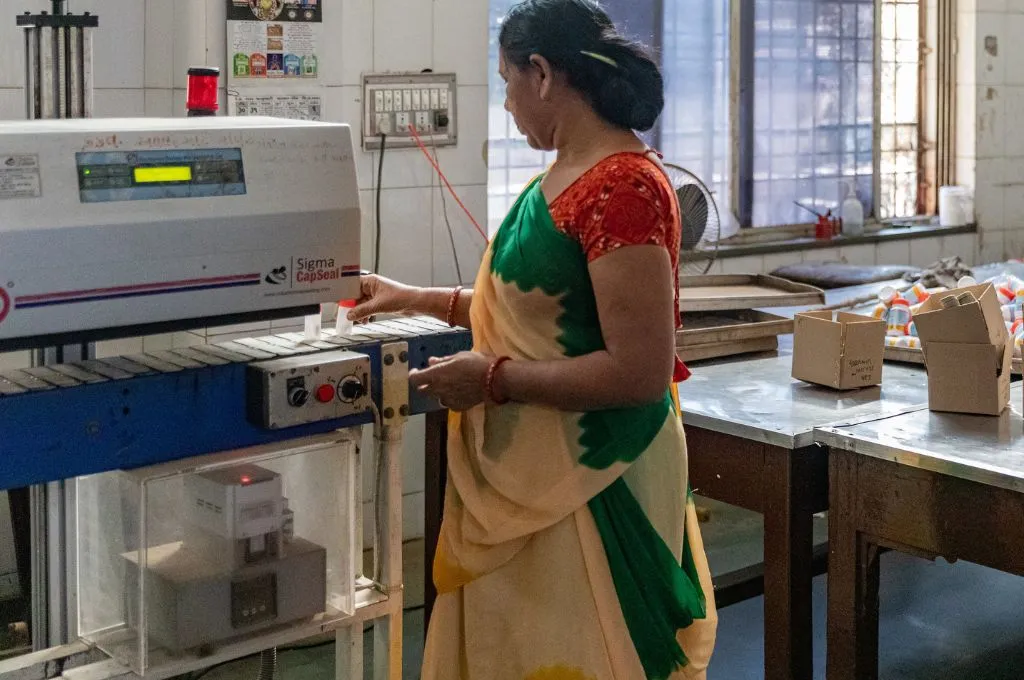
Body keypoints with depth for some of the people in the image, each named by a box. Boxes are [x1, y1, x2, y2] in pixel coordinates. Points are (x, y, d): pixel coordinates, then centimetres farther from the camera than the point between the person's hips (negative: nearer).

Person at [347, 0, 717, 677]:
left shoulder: (624, 186, -21)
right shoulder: (563, 177, 7)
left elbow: (640, 373, -23)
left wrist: (493, 380, -17)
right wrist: (417, 299, 19)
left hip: (588, 485, -9)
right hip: (529, 469, 9)